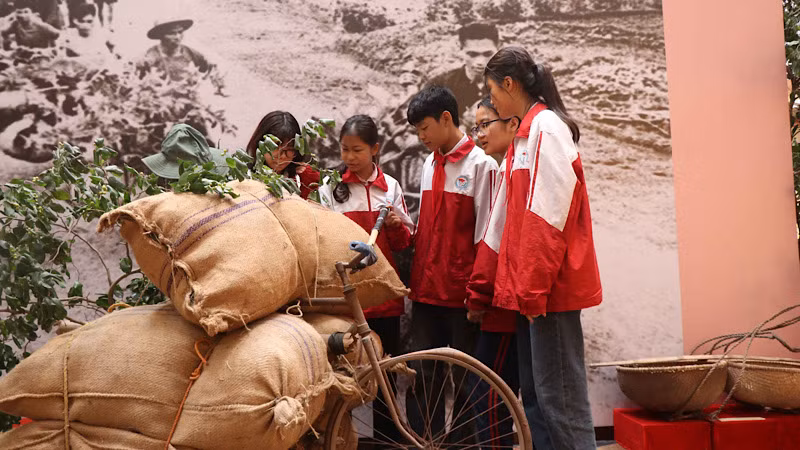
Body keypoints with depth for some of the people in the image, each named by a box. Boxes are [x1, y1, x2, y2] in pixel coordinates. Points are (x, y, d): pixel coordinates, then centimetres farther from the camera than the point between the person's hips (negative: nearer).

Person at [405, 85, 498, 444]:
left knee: (465, 381, 4)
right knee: (422, 380, 9)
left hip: (461, 293, -6)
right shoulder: (430, 164, 15)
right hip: (426, 292, 6)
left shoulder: (481, 164, -6)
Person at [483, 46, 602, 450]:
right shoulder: (527, 131, 18)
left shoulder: (547, 127, -10)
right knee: (534, 393, 13)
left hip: (549, 285, -10)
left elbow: (548, 217, -17)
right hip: (531, 285, 10)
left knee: (558, 394, -6)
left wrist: (533, 287, -18)